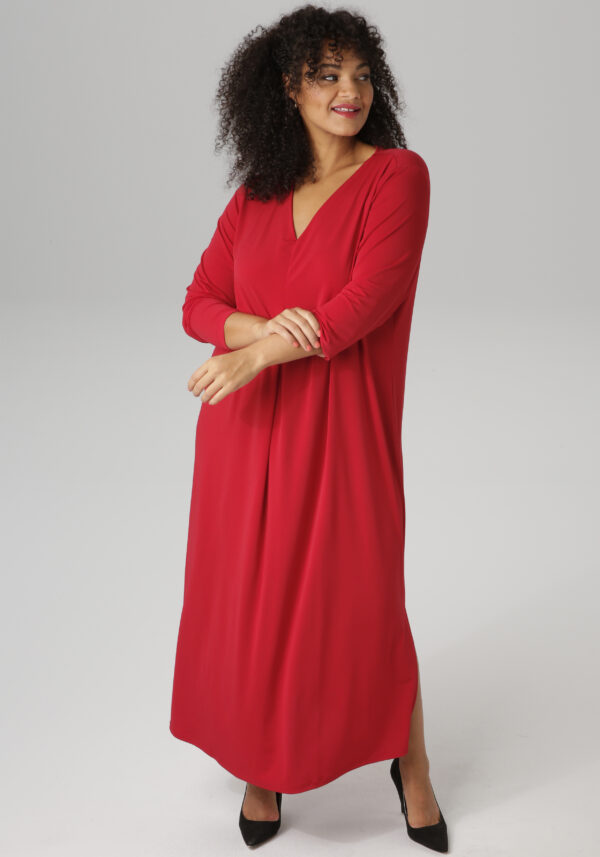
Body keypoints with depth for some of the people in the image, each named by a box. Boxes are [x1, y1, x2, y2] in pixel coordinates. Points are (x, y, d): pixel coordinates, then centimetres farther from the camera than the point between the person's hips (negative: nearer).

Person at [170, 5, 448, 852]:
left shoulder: (398, 175, -4)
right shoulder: (255, 194, 9)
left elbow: (368, 300, -15)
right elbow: (200, 302, 6)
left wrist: (255, 358, -18)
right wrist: (265, 328, -16)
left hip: (343, 432, -4)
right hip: (245, 432, 4)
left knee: (366, 606, 4)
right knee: (249, 602, 11)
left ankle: (411, 765, 30)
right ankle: (261, 764, 33)